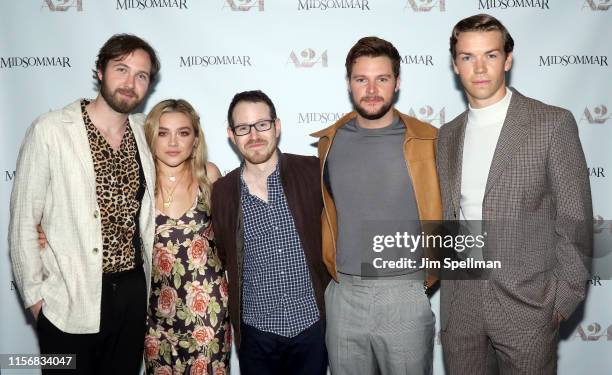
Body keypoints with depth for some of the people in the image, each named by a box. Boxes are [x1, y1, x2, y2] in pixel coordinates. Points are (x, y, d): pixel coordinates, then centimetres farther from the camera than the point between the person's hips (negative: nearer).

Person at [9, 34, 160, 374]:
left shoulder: (145, 133, 2)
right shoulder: (50, 131, -10)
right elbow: (23, 222, -6)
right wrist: (35, 295, -5)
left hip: (132, 292, 4)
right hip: (69, 302, -4)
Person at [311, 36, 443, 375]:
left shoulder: (427, 141, -7)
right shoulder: (330, 142, 3)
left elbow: (443, 211, 2)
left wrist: (431, 273, 3)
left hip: (406, 295, -2)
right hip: (343, 295, 3)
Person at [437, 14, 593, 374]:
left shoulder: (553, 124, -7)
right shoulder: (448, 135, 7)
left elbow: (574, 220, -7)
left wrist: (564, 300, -7)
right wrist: (445, 275, 6)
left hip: (527, 304, -4)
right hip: (459, 302, 4)